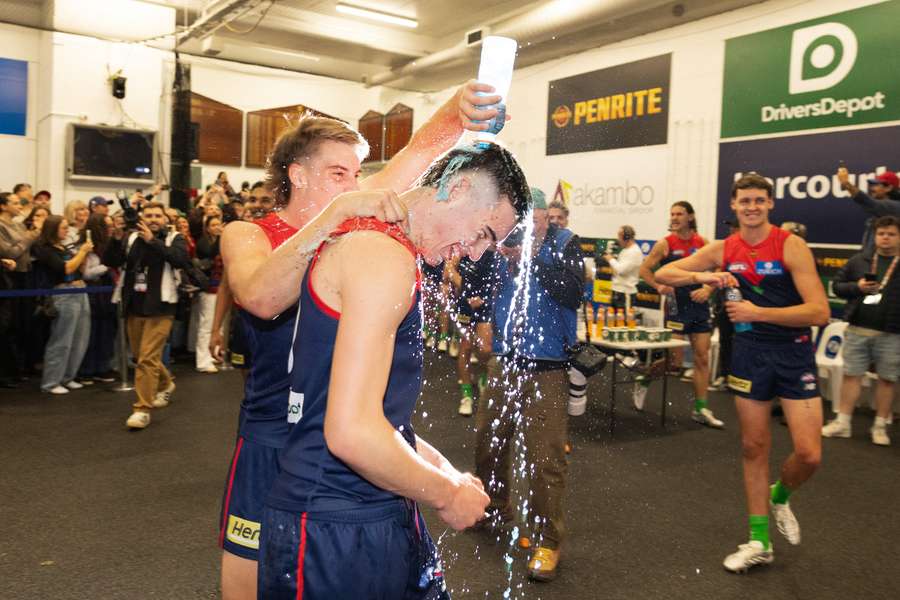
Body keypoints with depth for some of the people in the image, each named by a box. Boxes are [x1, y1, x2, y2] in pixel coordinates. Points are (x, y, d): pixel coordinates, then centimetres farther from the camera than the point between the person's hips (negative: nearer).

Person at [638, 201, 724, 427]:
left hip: (699, 306, 3)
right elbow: (644, 269, 1)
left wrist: (708, 289, -8)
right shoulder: (665, 244, -3)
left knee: (702, 358, 5)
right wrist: (659, 287, -13)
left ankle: (701, 409, 13)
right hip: (676, 306, -3)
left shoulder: (703, 243, 3)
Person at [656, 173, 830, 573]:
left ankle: (779, 496, 28)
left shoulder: (791, 246, -12)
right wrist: (702, 277, -17)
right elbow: (662, 274, 2)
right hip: (749, 354, 3)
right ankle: (759, 542, 22)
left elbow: (820, 312, -19)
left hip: (793, 353, -3)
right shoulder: (722, 250, 0)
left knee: (809, 454, -7)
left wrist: (758, 313, -26)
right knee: (754, 447, 9)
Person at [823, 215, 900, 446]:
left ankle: (880, 426, 18)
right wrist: (857, 287, -9)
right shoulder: (859, 260, 7)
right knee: (851, 375, 6)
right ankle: (843, 423, 13)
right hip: (857, 331, 1)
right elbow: (837, 285, 9)